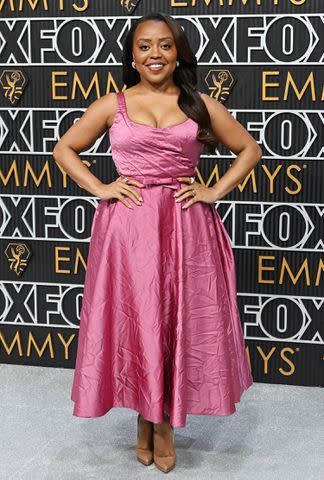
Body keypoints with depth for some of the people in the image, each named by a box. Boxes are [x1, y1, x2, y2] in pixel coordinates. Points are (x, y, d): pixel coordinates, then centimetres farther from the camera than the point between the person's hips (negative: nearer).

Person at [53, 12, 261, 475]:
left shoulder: (201, 104, 6)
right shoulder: (112, 105, 5)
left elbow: (250, 149, 13)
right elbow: (64, 149, 13)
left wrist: (215, 192, 1)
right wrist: (99, 188, -1)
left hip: (185, 228, 1)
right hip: (126, 228, 0)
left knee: (179, 323, 5)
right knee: (132, 323, 5)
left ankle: (165, 422, 24)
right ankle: (144, 418, 27)